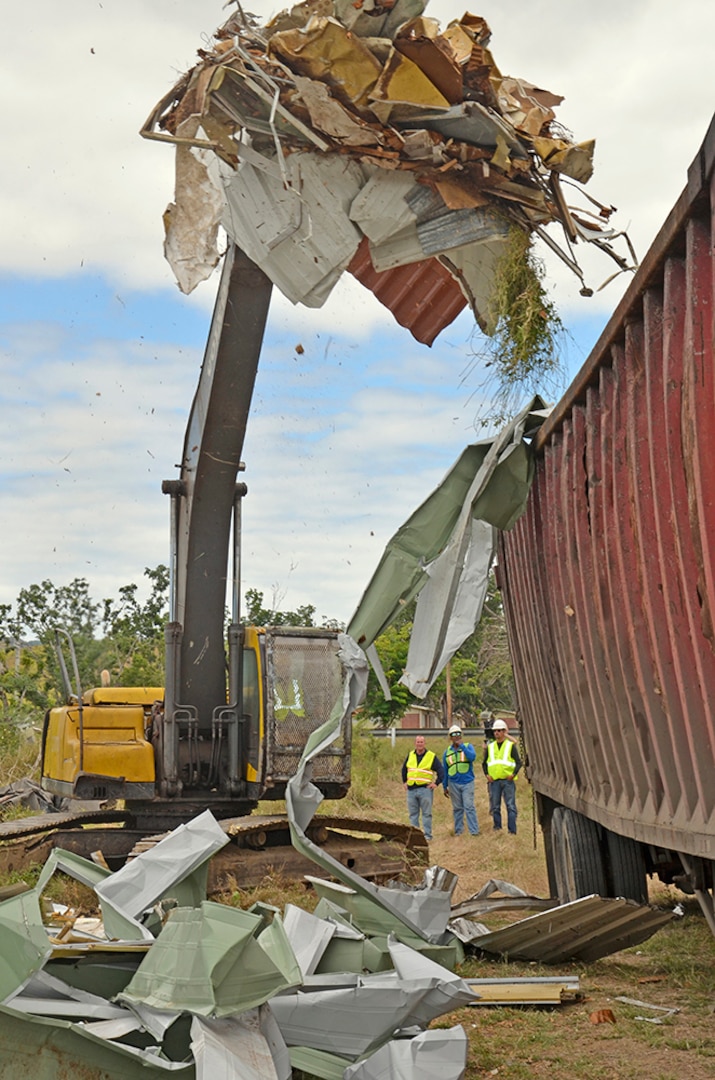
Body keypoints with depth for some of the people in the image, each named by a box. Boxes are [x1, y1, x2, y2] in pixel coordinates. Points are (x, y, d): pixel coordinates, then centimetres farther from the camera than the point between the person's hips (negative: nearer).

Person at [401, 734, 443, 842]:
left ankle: (427, 835, 2)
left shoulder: (432, 756, -1)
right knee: (413, 814, 7)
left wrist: (436, 783, -6)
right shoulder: (410, 755, 12)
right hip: (411, 789, 4)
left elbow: (441, 771, 1)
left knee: (426, 813, -2)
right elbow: (404, 769, 26)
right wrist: (405, 781, 18)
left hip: (425, 789, -4)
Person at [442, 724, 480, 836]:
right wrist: (445, 786, 14)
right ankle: (458, 830, 15)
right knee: (457, 808, 8)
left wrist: (462, 746, -19)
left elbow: (472, 756, -19)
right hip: (454, 783, 3)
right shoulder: (447, 751, 10)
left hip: (467, 782, -3)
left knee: (469, 807, -9)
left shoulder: (468, 746, 4)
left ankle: (474, 830, -8)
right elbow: (444, 771, 14)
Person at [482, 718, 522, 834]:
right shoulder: (490, 747, 13)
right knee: (495, 807, 6)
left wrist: (513, 774, -12)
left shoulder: (511, 746, 4)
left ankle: (512, 831, -6)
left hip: (507, 781, -3)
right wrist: (487, 775, 3)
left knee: (510, 806, -5)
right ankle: (497, 828, 15)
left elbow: (519, 762, 2)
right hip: (494, 781, 3)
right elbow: (484, 763, 19)